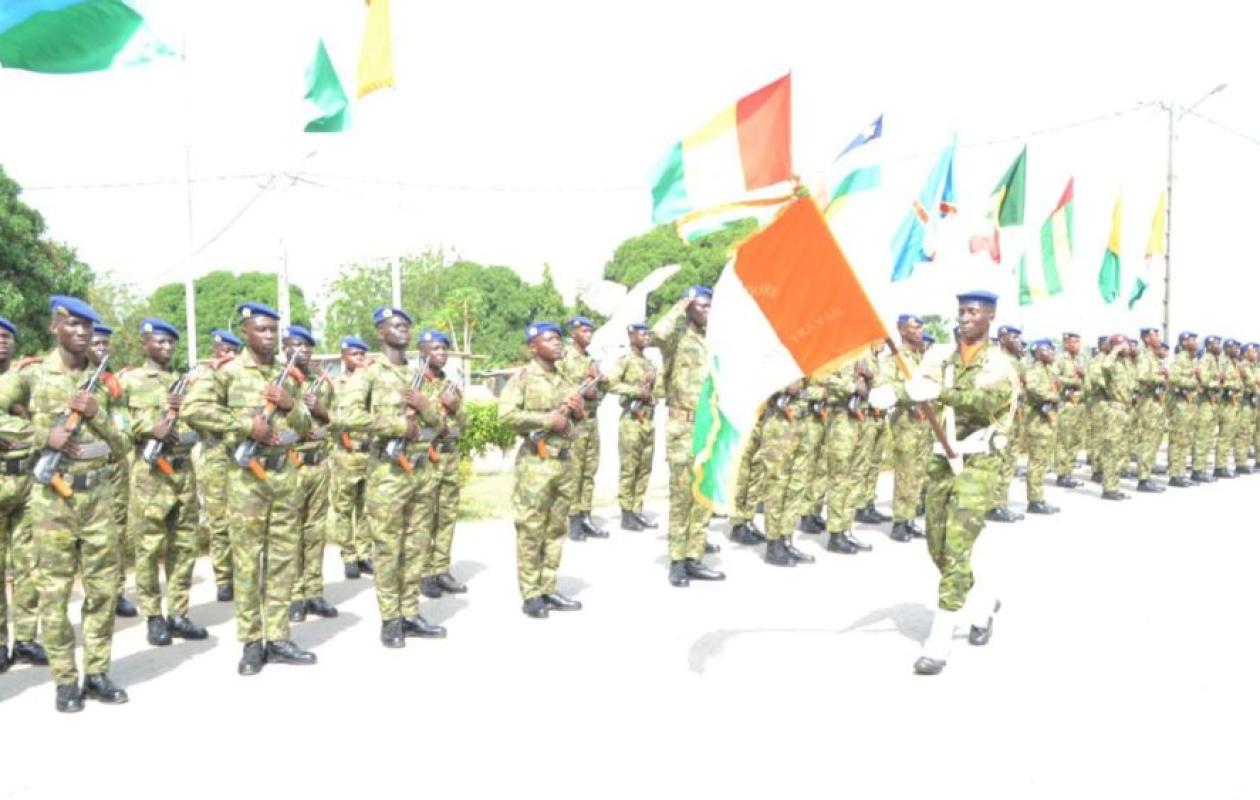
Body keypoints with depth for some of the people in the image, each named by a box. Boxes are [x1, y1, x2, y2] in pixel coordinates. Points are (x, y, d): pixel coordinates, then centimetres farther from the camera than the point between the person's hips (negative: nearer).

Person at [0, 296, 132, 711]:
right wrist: (43, 434, -16)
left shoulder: (101, 381, 11)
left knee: (104, 586, 7)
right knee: (55, 590, 3)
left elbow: (120, 448, 9)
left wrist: (96, 414, -7)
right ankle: (65, 680, 14)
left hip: (98, 496, 4)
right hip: (52, 498, -4)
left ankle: (97, 673, 19)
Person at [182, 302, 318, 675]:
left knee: (283, 556, 7)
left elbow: (305, 427, 16)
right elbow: (192, 408, -15)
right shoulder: (228, 371, -3)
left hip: (285, 472, 5)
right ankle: (252, 643, 10)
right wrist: (245, 425, -17)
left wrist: (291, 405, -5)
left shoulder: (287, 375, 13)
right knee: (248, 559, 0)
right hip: (247, 473, -5)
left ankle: (278, 638, 16)